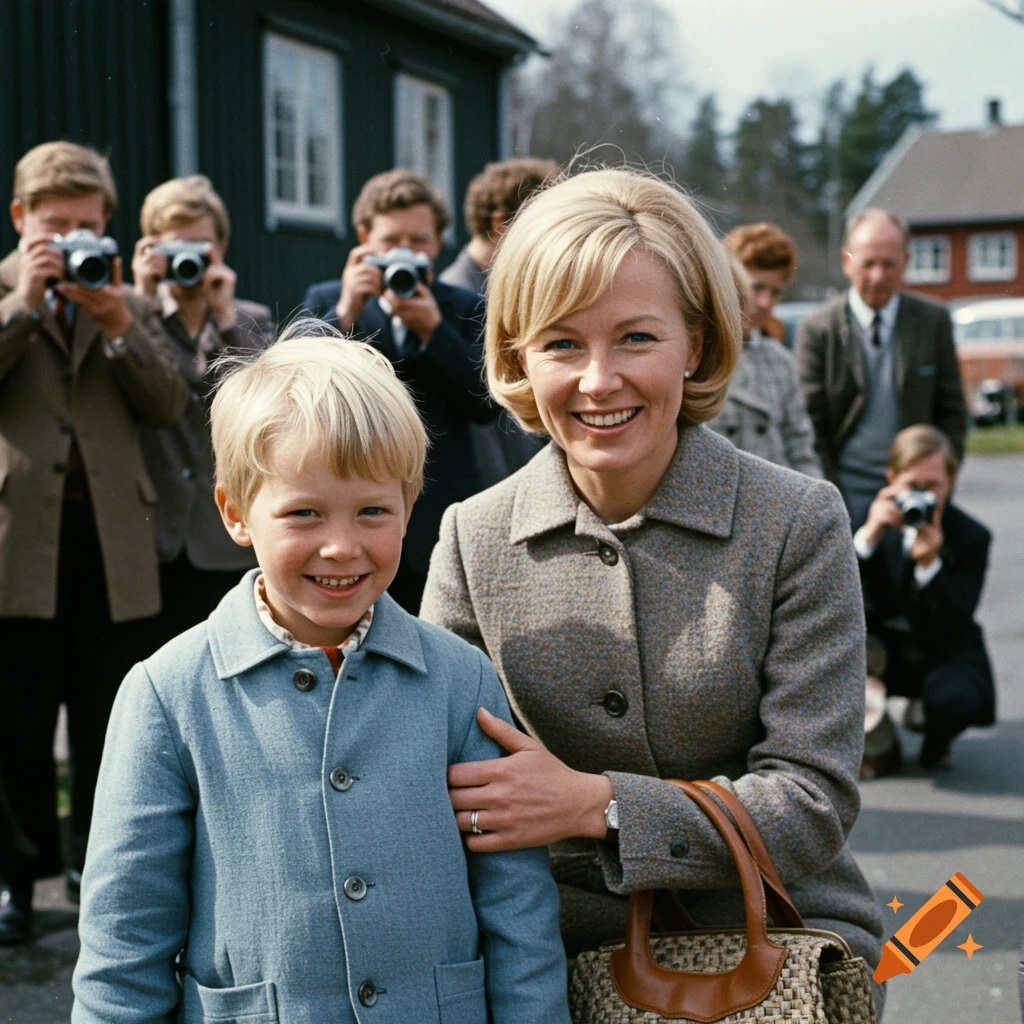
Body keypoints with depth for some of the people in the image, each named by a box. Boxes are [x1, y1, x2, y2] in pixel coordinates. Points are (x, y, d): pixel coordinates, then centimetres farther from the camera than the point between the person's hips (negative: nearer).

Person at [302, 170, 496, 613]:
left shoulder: (464, 309, 9)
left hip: (442, 527, 0)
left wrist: (432, 329, -11)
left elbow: (486, 404, -3)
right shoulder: (326, 301, 10)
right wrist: (346, 312, -13)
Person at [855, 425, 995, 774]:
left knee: (957, 700, -37)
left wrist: (930, 564, -37)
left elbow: (954, 628, -22)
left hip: (945, 656, -2)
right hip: (885, 650, 2)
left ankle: (935, 739, 7)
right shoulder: (877, 520, -7)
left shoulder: (971, 536, -13)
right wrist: (869, 536, -32)